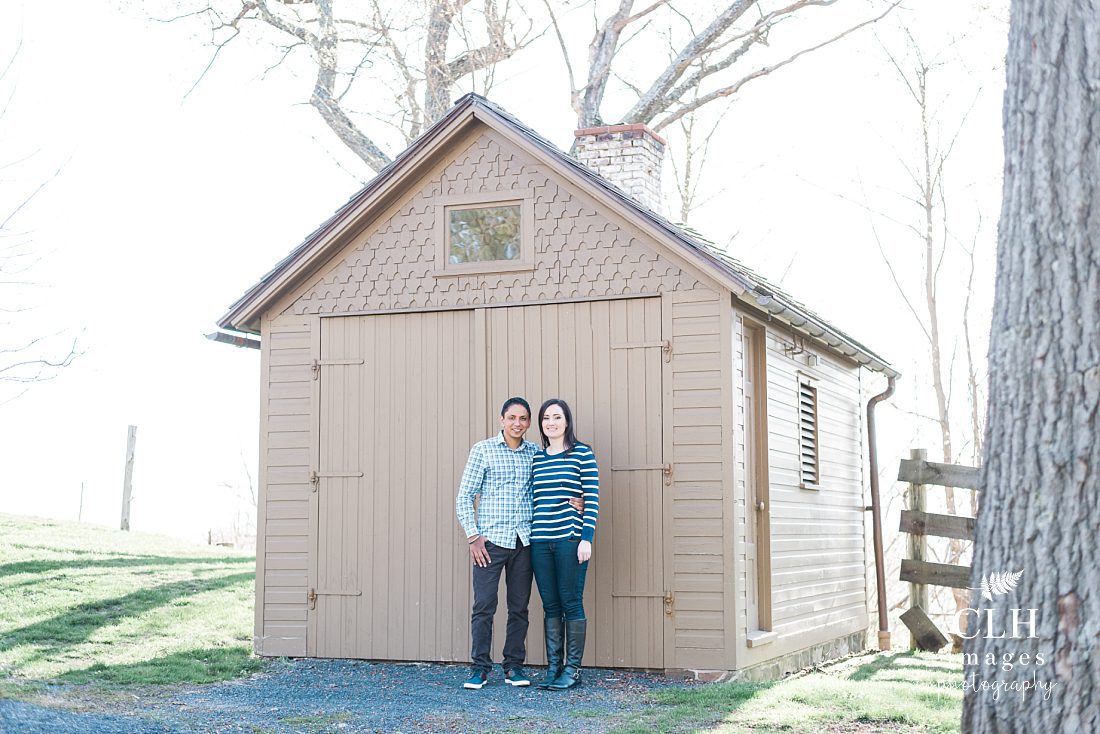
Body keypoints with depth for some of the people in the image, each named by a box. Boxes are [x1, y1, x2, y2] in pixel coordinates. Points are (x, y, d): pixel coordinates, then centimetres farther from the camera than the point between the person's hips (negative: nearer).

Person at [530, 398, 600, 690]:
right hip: (540, 541, 5)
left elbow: (592, 499, -5)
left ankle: (573, 668, 6)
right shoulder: (536, 458, 13)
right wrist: (528, 534, 11)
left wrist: (586, 539, -12)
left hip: (570, 539, -5)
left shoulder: (582, 454, -1)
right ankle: (553, 666, 12)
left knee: (571, 603, -1)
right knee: (550, 605, 7)